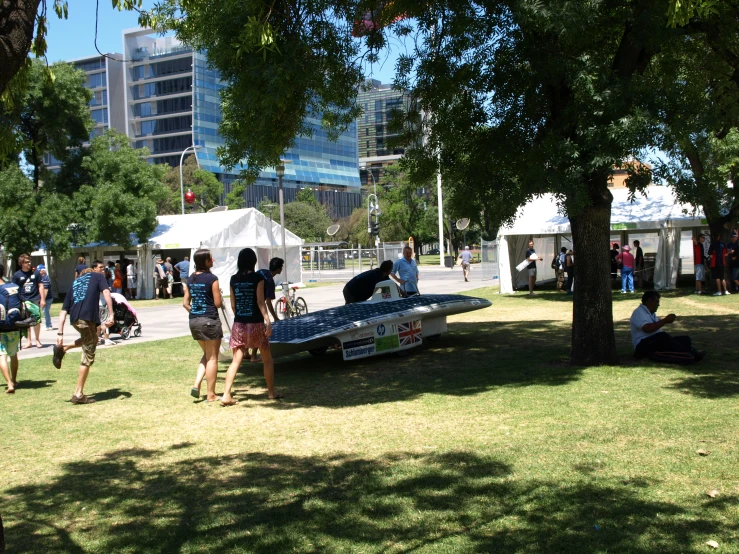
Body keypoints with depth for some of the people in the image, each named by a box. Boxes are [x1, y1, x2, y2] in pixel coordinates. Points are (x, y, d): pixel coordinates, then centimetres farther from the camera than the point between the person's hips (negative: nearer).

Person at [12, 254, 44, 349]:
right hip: (24, 301, 0)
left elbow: (40, 286, 6)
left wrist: (42, 299, 1)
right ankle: (29, 341, 16)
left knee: (37, 321, 1)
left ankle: (37, 340, 14)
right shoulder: (17, 275, 1)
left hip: (35, 299, 0)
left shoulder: (35, 272, 2)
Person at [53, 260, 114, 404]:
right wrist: (111, 315, -13)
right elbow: (106, 292, -4)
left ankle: (62, 348, 14)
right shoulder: (98, 277, 18)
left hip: (74, 319, 6)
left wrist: (60, 333, 15)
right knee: (88, 357, 3)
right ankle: (79, 394, 4)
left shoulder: (75, 282, 29)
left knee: (88, 339, 35)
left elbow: (64, 310, 20)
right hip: (88, 317, -6)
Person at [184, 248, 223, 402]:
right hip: (210, 320, -7)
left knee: (206, 355, 22)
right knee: (212, 357, 5)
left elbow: (185, 303, 9)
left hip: (194, 321, 7)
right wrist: (219, 293, 7)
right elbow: (218, 303, -12)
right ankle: (211, 395, 10)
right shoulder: (212, 278, -12)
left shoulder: (191, 279, 8)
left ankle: (196, 385, 7)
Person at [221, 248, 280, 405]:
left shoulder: (234, 279, 4)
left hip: (239, 324, 4)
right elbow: (260, 302, -13)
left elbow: (233, 304, 8)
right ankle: (271, 392, 21)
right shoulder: (258, 277, -8)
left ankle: (226, 395, -7)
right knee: (267, 359, 13)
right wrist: (268, 321, -13)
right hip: (256, 323, -4)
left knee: (236, 360, 4)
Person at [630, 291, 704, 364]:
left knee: (685, 339, -4)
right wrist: (665, 320, -19)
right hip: (643, 345, -10)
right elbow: (648, 328, -24)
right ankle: (690, 356, -49)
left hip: (658, 343, 10)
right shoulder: (639, 313, -8)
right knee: (662, 336, -37)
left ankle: (692, 354, -37)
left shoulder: (651, 313, 24)